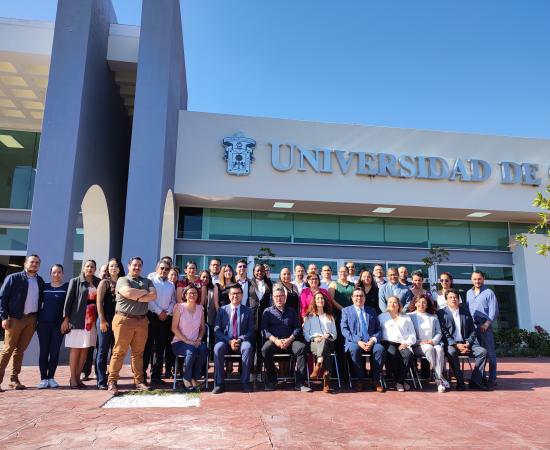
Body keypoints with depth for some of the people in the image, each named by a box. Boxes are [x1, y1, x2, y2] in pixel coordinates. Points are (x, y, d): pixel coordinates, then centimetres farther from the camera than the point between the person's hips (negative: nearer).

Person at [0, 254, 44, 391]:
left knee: (20, 349, 8)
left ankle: (14, 379, 14)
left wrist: (37, 317, 7)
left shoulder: (40, 281, 11)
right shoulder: (13, 278, -2)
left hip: (31, 319, 4)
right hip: (15, 318, -4)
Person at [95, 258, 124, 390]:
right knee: (103, 350, 1)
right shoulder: (104, 282, 2)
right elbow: (99, 302, -4)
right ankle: (101, 381, 7)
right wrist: (102, 320, -11)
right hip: (106, 320, -3)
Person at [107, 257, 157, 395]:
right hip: (124, 320, -4)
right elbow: (128, 293, -19)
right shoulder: (122, 280, 2)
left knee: (138, 352, 9)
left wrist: (137, 297, -10)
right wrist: (144, 292, -5)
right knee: (119, 352, -1)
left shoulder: (147, 281, 15)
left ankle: (139, 381, 15)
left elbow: (153, 296, 0)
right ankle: (112, 382, 6)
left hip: (142, 321, 4)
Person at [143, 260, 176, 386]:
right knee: (148, 346, -3)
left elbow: (173, 302, 11)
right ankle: (142, 374, 5)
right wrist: (159, 311, -12)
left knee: (160, 347, 6)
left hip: (166, 318, 4)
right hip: (151, 316, -4)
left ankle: (156, 375, 11)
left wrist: (167, 312, -5)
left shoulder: (171, 286, 16)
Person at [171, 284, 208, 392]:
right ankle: (186, 379, -10)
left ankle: (194, 378, -11)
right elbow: (174, 328, -8)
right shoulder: (179, 307, -4)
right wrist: (186, 340, -16)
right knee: (191, 351, -34)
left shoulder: (200, 308, 9)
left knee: (204, 350, -29)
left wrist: (199, 339, -6)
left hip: (195, 342, 3)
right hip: (179, 342, -3)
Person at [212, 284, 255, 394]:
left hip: (242, 342, 0)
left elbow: (251, 331, 3)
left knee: (248, 347, -33)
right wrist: (229, 341, -14)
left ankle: (245, 382, -22)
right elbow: (217, 330, 2)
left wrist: (239, 340, -15)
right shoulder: (222, 310, 8)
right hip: (226, 341, 1)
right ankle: (219, 383, -21)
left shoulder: (248, 311, 8)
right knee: (218, 348, -32)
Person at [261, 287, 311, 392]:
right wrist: (275, 340, -13)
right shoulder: (268, 311, 14)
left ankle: (300, 383, -25)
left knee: (302, 347, -29)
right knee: (265, 349, -34)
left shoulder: (291, 311, 19)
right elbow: (264, 329, 3)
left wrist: (290, 339, -9)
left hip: (289, 341, 1)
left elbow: (297, 328, 10)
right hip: (273, 341, -1)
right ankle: (271, 381, -15)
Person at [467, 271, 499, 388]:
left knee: (489, 352, -2)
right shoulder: (468, 293, 16)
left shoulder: (489, 293, 0)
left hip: (485, 326, -5)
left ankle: (492, 378, 4)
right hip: (472, 326, 5)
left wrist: (486, 324, -16)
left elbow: (494, 311, -6)